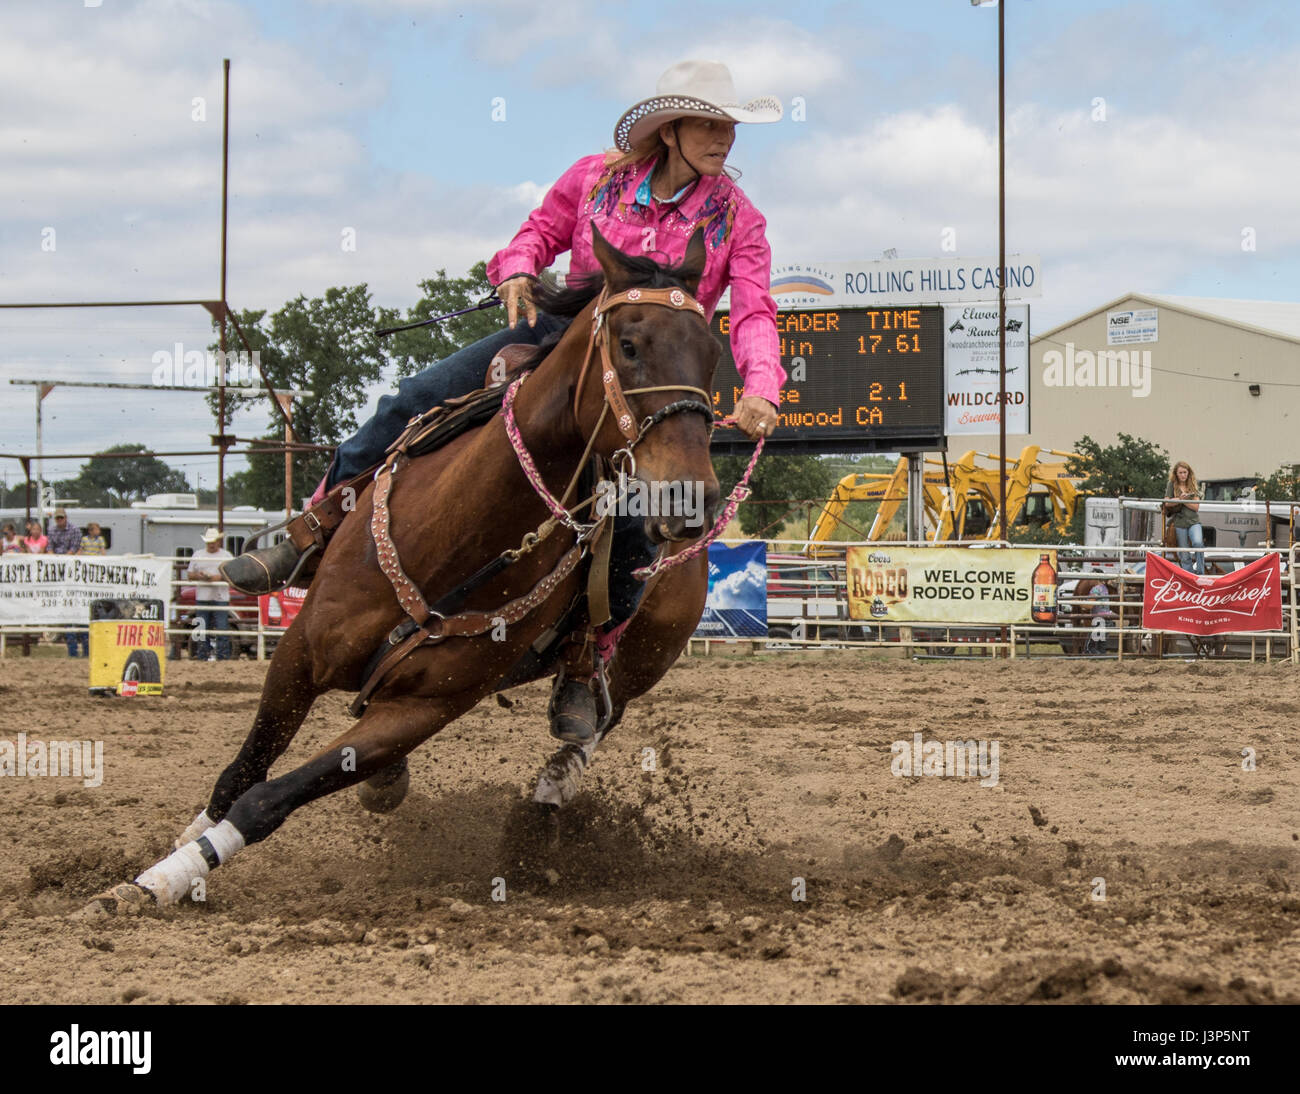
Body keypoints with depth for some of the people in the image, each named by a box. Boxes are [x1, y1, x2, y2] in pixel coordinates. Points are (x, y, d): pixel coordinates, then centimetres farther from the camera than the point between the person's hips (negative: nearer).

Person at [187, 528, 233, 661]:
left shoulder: (227, 556, 7)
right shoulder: (197, 556, 14)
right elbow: (189, 574, 13)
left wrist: (219, 577, -15)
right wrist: (199, 576, -9)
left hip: (221, 598, -2)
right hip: (202, 598, 2)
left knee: (222, 628, -8)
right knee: (202, 629, 4)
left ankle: (223, 656, -7)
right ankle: (202, 656, 8)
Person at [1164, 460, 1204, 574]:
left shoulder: (1193, 486, 7)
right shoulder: (1172, 485, 5)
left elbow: (1196, 506, 0)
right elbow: (1167, 503, 1)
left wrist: (1183, 501, -12)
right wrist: (1180, 500, -14)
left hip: (1193, 521, -1)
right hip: (1179, 523, 1)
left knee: (1198, 543, -27)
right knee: (1184, 555, 2)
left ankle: (1200, 572, -18)